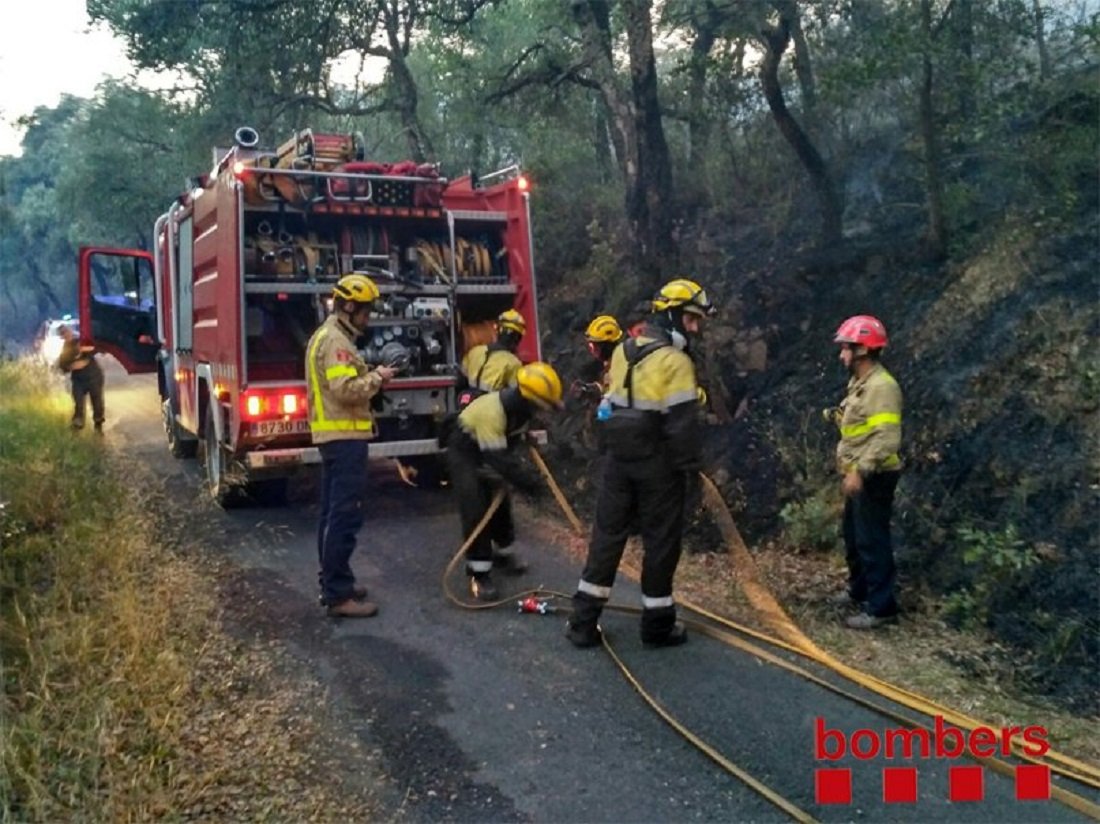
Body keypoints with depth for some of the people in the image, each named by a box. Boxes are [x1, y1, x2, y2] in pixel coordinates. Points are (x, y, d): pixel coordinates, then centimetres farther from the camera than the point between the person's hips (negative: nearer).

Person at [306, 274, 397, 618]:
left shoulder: (327, 335, 18)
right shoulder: (336, 339, -15)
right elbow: (345, 389, -25)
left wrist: (368, 375, 9)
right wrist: (376, 377, -12)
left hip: (334, 435, 11)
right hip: (345, 437, -11)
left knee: (333, 513, 15)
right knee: (345, 515, -10)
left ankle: (333, 581, 23)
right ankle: (338, 595, -9)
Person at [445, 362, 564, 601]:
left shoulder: (520, 407, -13)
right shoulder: (491, 411, -38)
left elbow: (511, 444, 2)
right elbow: (498, 457, -38)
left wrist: (525, 476, -7)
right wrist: (527, 481, -33)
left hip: (491, 450, 8)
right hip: (464, 451, -8)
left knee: (500, 501, 13)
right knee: (475, 509, -15)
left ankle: (503, 553, 31)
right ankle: (478, 572, -10)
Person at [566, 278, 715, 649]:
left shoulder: (622, 350, 8)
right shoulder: (675, 362, -16)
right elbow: (683, 423, -18)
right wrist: (691, 466, -10)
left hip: (619, 459, 7)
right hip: (658, 464, -6)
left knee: (607, 535, 11)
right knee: (661, 542, 6)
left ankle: (584, 622, 14)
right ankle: (657, 625, 16)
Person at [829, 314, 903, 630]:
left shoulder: (882, 386, -20)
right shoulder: (858, 383, 13)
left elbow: (886, 439, -26)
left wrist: (860, 471, -27)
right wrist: (847, 467, 17)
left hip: (873, 478, -10)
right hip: (859, 476, 10)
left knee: (872, 541, -5)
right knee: (853, 536, 21)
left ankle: (881, 607, 2)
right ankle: (859, 590, 36)